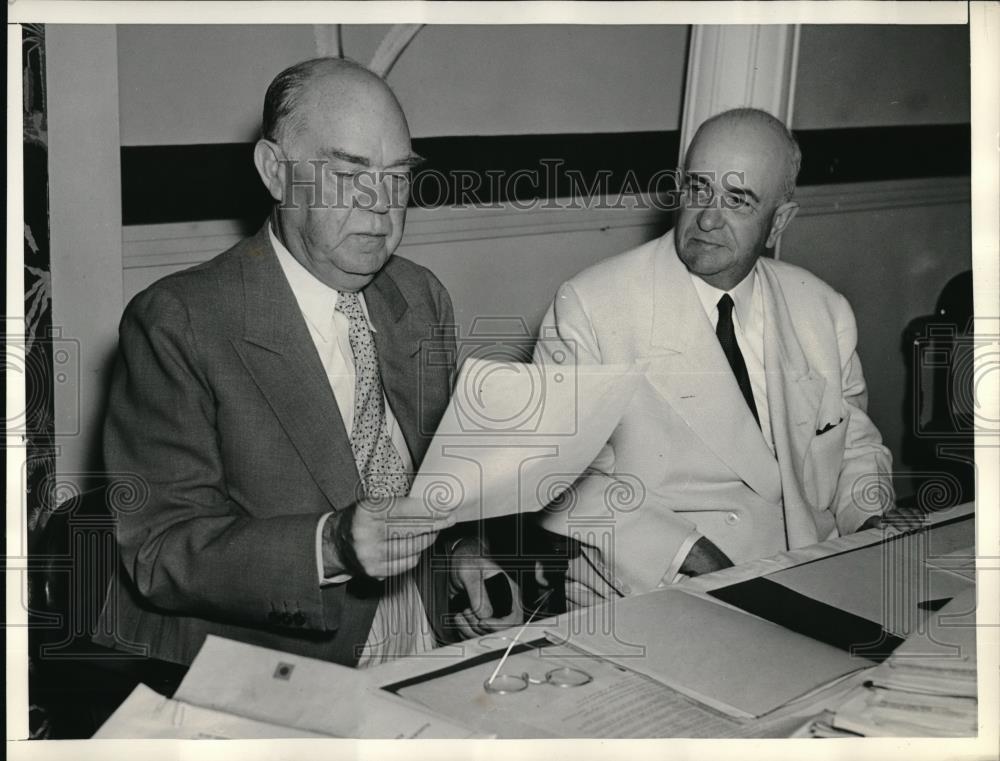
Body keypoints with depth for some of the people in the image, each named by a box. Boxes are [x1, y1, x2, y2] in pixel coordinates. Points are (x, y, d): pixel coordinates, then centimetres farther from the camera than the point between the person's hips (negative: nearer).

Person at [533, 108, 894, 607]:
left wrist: (871, 520, 2)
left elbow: (856, 444, 24)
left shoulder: (824, 312, 12)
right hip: (646, 595, -5)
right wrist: (681, 551, -18)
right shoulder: (590, 306, -4)